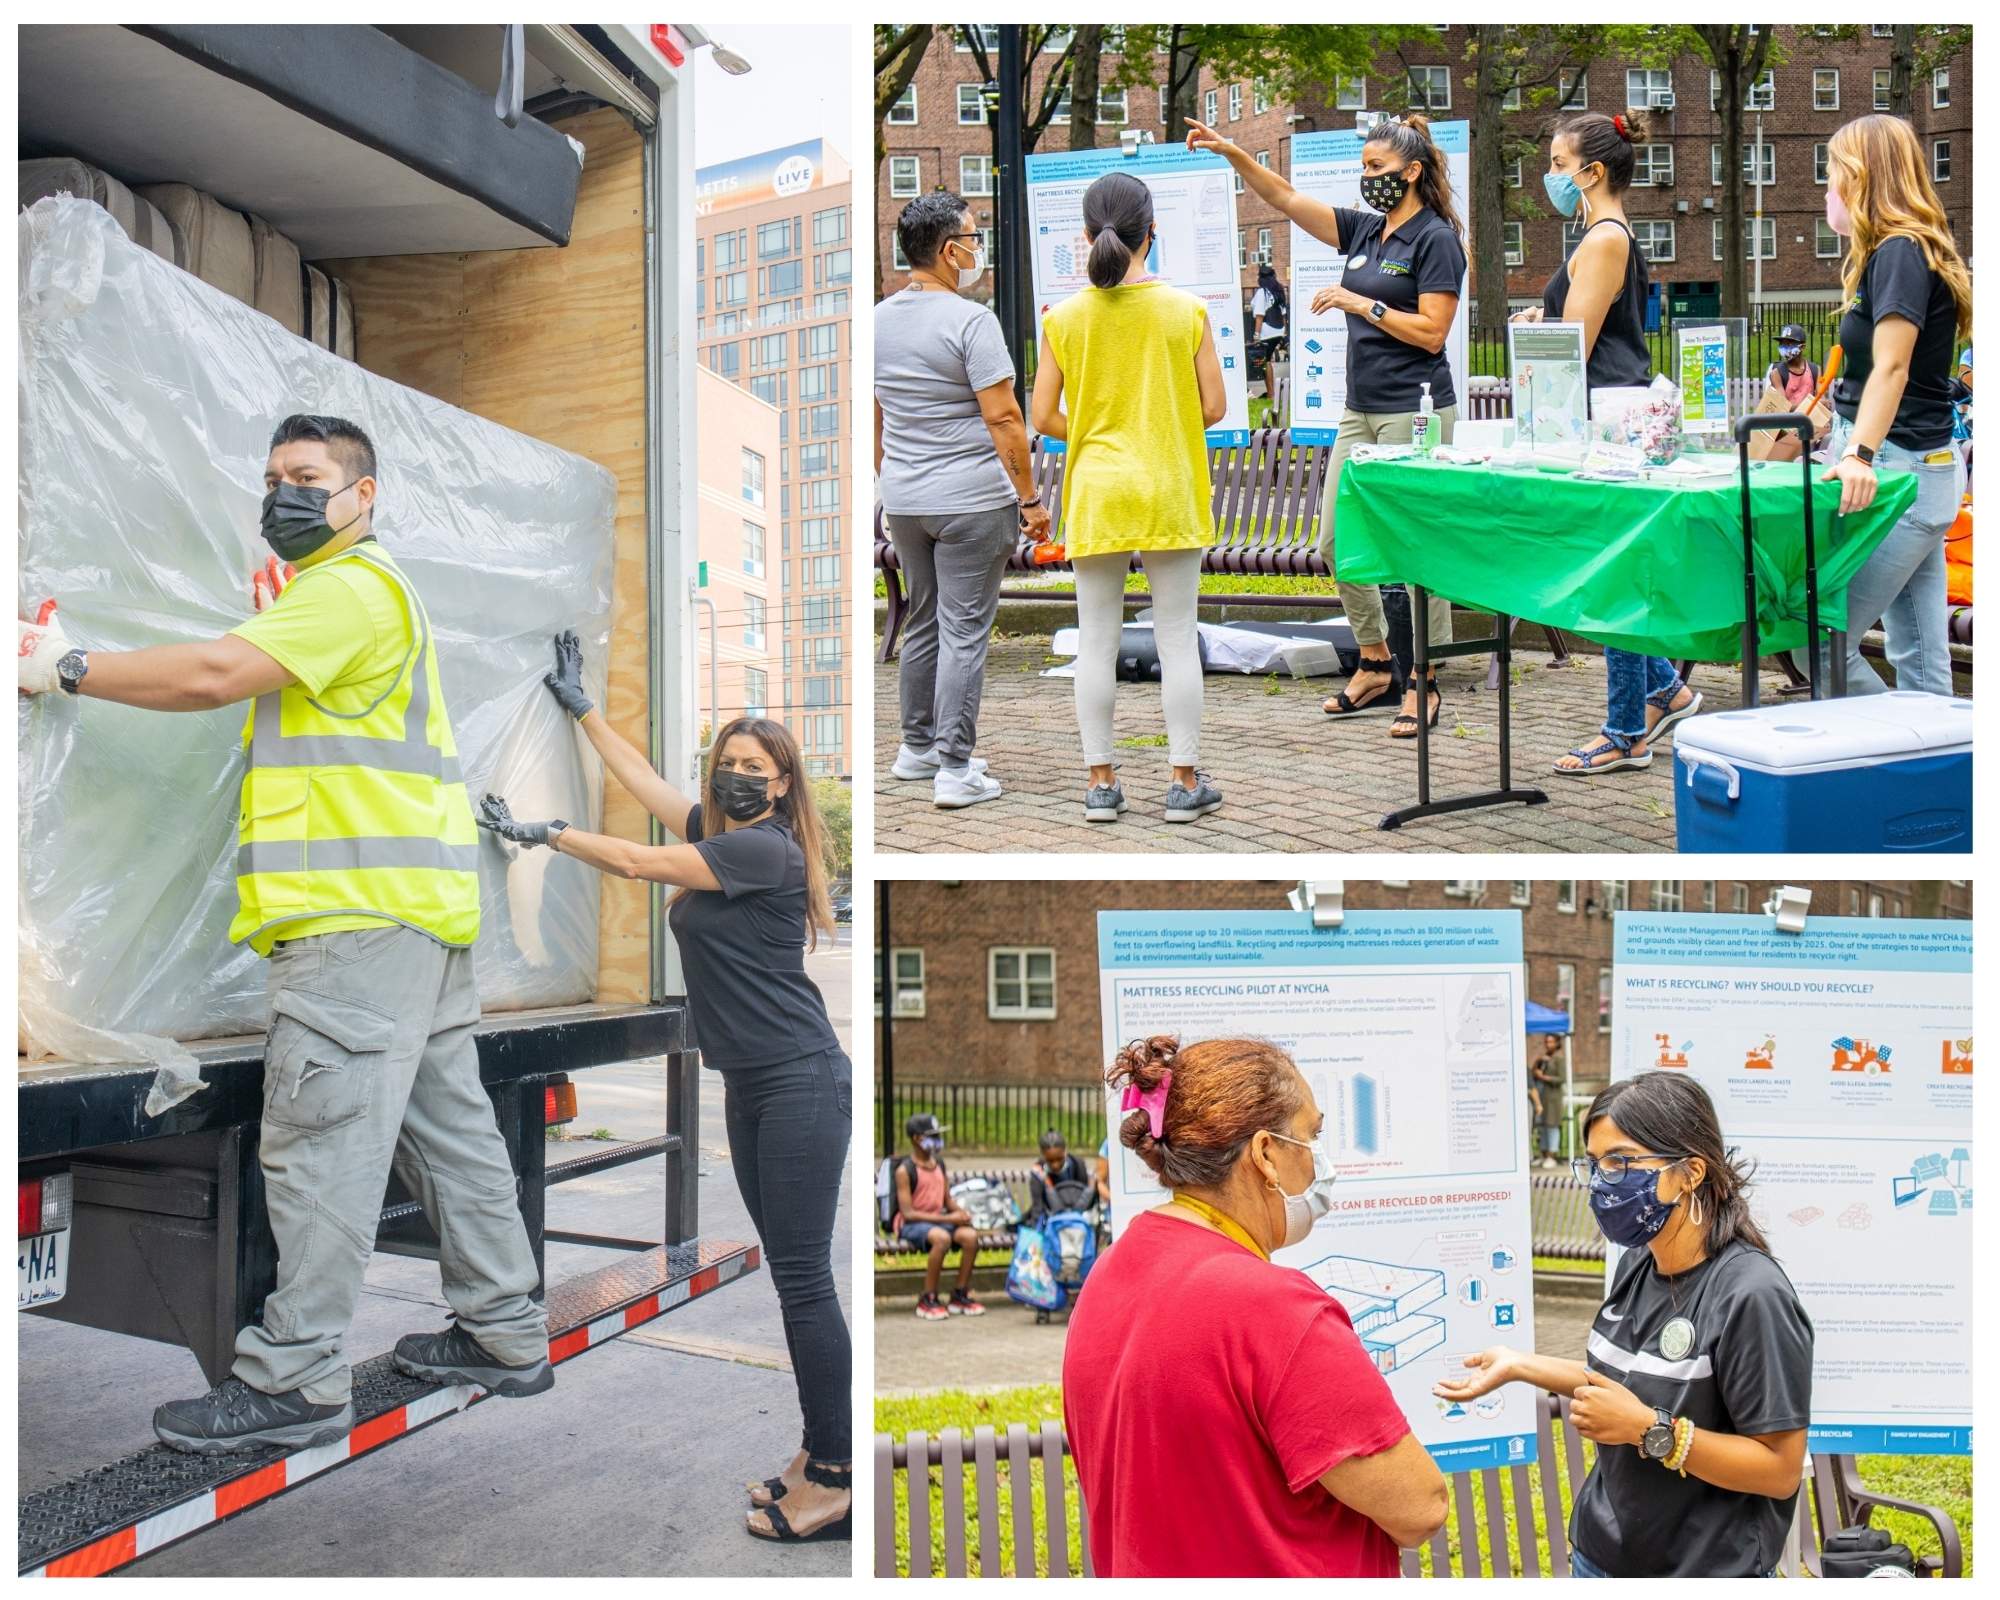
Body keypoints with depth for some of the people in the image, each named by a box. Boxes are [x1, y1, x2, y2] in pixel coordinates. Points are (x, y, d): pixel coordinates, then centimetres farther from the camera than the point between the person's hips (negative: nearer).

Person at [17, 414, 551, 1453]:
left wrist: (67, 668, -9)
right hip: (419, 902, 11)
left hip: (365, 911, -11)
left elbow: (215, 674, -18)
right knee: (444, 1122, 13)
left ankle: (293, 1379, -2)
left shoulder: (350, 585, -8)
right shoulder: (373, 590, 26)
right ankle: (505, 1334, 20)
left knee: (321, 1136, -8)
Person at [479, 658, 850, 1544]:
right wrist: (579, 705, 33)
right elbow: (639, 776, 25)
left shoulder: (767, 848, -12)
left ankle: (835, 1479, -1)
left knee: (803, 1279, -8)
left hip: (801, 1083, -9)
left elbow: (633, 863, -10)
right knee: (790, 1275, 11)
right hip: (750, 1088, 9)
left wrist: (539, 832, 1)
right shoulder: (716, 833, 13)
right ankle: (818, 1450, 18)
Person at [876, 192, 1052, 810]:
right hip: (971, 501, -7)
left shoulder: (878, 320, 8)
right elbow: (1002, 418, -16)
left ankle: (917, 748, 28)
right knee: (964, 632, -2)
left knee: (921, 623, 18)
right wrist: (1030, 498, -10)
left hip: (904, 502, 7)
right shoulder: (970, 320, -13)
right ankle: (954, 770, 0)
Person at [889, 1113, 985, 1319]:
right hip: (911, 1224, -6)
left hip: (938, 1220, 6)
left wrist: (960, 1211, -8)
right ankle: (927, 1300, -22)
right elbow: (908, 1213, -17)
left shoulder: (939, 1163, 11)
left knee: (971, 1235, -23)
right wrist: (948, 1218, -21)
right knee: (942, 1238, -37)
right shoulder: (905, 1170, -11)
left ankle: (960, 1296, -7)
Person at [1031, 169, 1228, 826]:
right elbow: (1213, 408, -2)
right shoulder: (1186, 310, -5)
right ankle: (1185, 783, 11)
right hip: (1170, 498, -1)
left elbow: (1044, 419, -2)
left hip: (1095, 497, 1)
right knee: (1177, 638, 6)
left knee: (1097, 642, 8)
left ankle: (1101, 783, 13)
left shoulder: (1063, 318, -3)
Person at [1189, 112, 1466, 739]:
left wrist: (1361, 303, -12)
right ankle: (1376, 666, 22)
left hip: (1415, 411, -8)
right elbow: (1288, 200, 13)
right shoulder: (1365, 229, 14)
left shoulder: (1435, 238, -7)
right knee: (1335, 542, 8)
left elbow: (1431, 332, -15)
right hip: (1361, 410, 8)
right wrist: (1232, 153, 4)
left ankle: (1424, 683, 6)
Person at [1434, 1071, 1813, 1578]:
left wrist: (1649, 1429, -26)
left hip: (1703, 1572, -7)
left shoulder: (1752, 1295, -24)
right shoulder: (1637, 1263, -2)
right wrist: (1520, 1365, 5)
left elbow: (1780, 1470, -21)